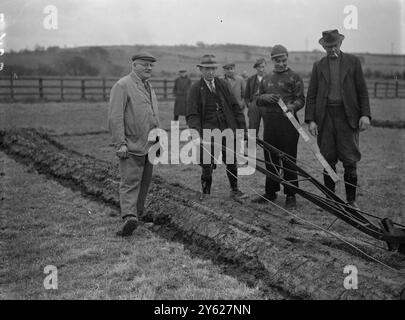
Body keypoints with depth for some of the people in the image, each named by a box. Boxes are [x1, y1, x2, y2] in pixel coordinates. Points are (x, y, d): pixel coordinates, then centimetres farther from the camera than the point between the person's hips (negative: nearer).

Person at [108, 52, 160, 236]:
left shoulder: (148, 87, 18)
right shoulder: (122, 86, -10)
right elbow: (115, 117, -17)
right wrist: (120, 143, -21)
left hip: (149, 145, 8)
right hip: (131, 145, -8)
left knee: (144, 181, 12)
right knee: (130, 182, -11)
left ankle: (138, 213, 21)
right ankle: (130, 217, -14)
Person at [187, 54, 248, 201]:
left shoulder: (222, 84, 10)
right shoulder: (196, 88, -1)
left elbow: (235, 107, 13)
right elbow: (192, 115, -6)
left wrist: (242, 127, 7)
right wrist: (196, 133, -20)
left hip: (227, 130, 3)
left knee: (232, 162, 10)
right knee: (207, 166, -1)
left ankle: (234, 190, 28)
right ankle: (205, 194, 17)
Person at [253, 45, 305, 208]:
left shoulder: (294, 77, 3)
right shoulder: (266, 79, 18)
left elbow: (301, 99, -3)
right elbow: (258, 100, 19)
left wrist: (292, 106, -25)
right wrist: (265, 97, -3)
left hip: (288, 122, -5)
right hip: (269, 123, 5)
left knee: (289, 159, -2)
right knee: (270, 158, 9)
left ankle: (291, 195, 6)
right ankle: (270, 192, 21)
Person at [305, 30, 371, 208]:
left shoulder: (353, 62, 7)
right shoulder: (318, 66, 10)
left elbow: (362, 90, 5)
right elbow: (311, 95, 7)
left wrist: (365, 114, -6)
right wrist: (310, 120, -2)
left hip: (347, 116, -1)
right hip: (325, 117, 2)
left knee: (350, 161, -1)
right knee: (327, 161, 5)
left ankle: (351, 200, 9)